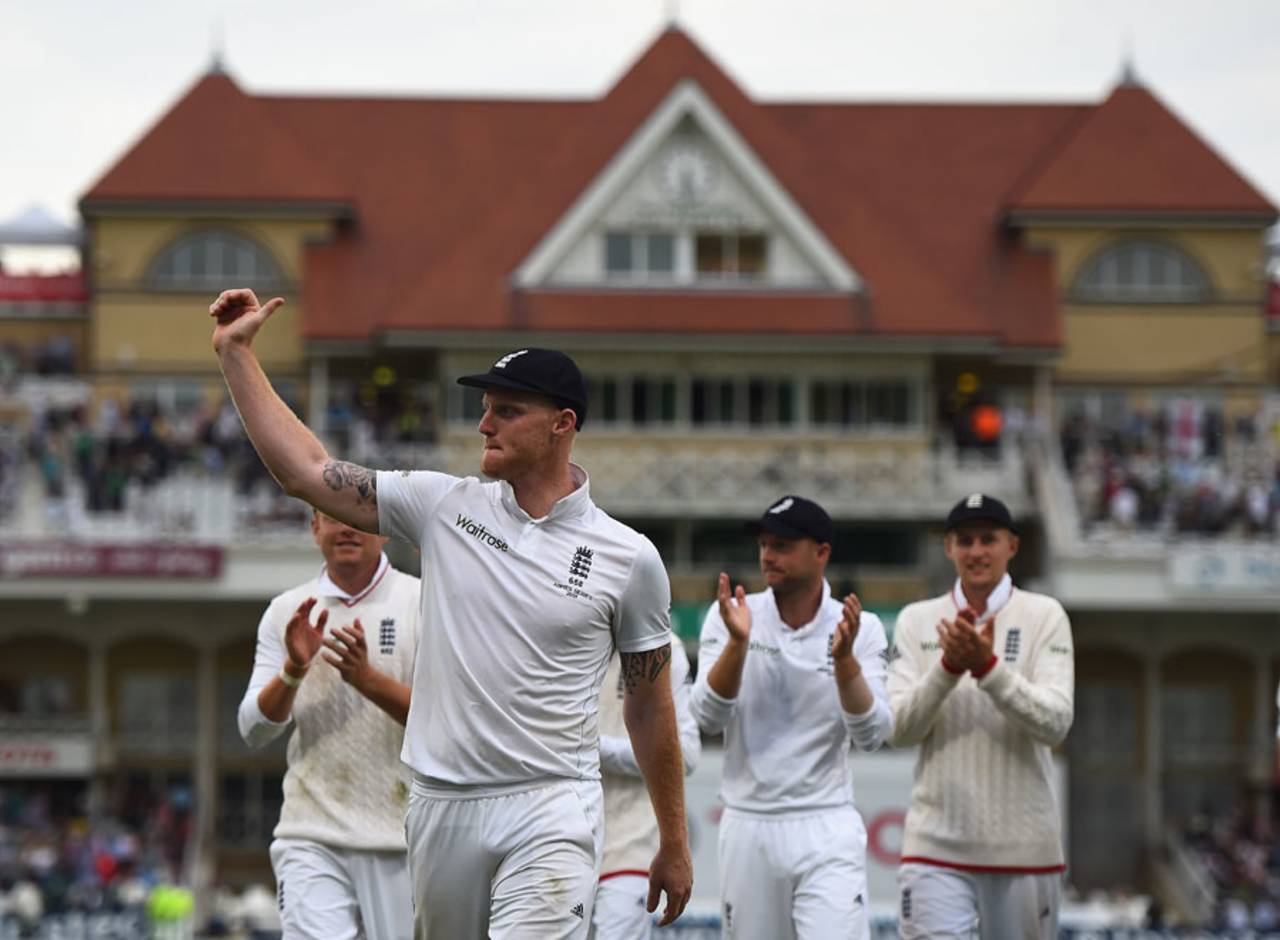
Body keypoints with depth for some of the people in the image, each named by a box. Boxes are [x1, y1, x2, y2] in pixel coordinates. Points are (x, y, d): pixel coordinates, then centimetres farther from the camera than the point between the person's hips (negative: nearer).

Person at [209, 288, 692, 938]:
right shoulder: (444, 507, 6)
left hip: (550, 812, -4)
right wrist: (236, 354, 2)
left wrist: (674, 845, 10)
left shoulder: (629, 559, 0)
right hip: (440, 807, 4)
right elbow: (305, 471, 6)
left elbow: (650, 705, 7)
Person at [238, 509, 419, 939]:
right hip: (311, 837, 1)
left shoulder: (420, 602, 1)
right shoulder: (286, 611, 9)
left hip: (399, 838, -1)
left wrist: (367, 678, -21)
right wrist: (293, 670, -13)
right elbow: (253, 731, 5)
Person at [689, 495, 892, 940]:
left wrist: (844, 659, -24)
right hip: (748, 830, 2)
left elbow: (871, 736, -9)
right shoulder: (729, 617, 2)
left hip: (827, 831, -2)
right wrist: (738, 642, -24)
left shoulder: (861, 630, 0)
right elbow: (709, 718, -10)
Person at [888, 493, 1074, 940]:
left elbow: (1054, 724, -10)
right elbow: (898, 729, -2)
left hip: (1023, 848, 0)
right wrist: (949, 666, -16)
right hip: (936, 846, 0)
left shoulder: (1043, 615, 2)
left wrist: (987, 666, -21)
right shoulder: (917, 621, 7)